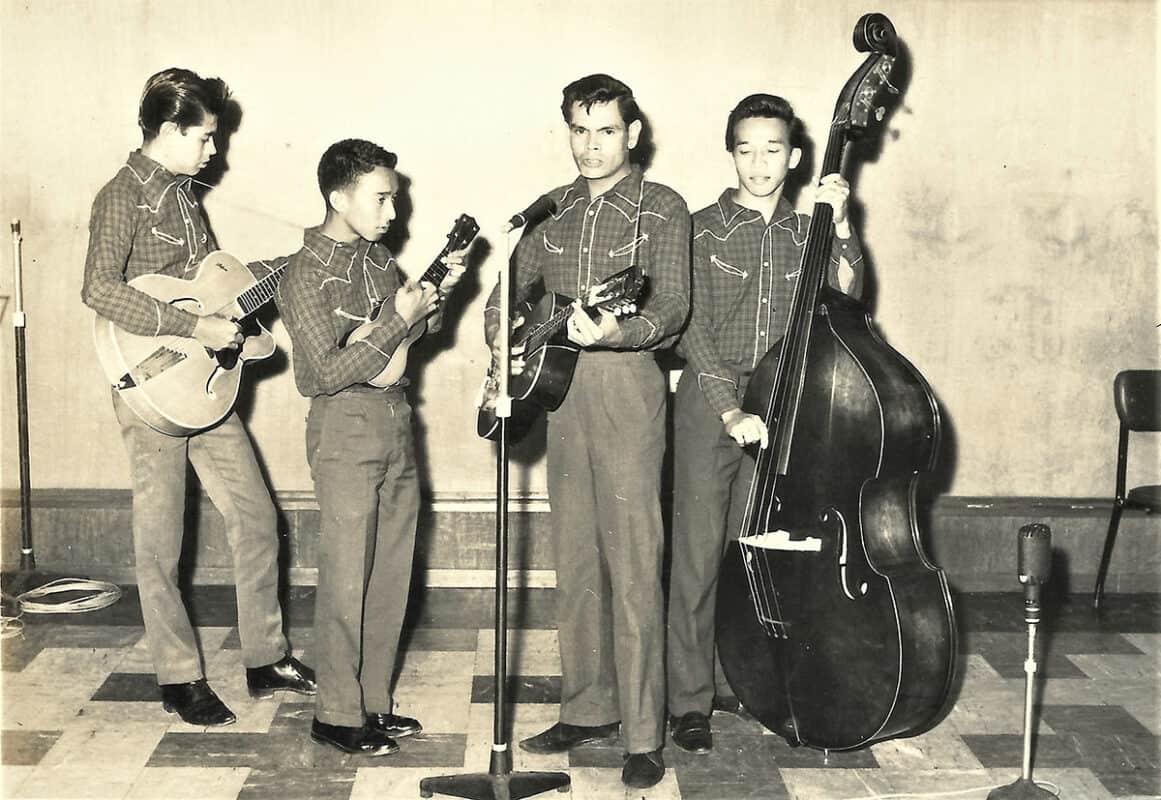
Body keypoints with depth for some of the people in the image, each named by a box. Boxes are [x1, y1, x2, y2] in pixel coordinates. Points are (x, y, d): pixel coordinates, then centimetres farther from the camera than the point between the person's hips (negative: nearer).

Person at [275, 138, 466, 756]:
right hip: (345, 432, -7)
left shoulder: (378, 257, 9)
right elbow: (327, 372, -19)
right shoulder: (307, 276, -13)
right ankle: (337, 716, 12)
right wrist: (399, 322, -20)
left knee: (391, 577, 11)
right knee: (347, 583, -1)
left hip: (396, 424, 7)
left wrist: (438, 292, -1)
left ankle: (373, 702, 23)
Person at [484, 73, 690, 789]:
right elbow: (511, 291, 23)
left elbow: (673, 308, -12)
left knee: (633, 567, -7)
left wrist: (613, 330, -29)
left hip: (627, 387, -5)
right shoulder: (553, 211, 16)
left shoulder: (663, 208, 0)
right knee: (576, 561, 11)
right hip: (560, 389, 6)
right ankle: (588, 710, 23)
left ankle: (644, 736, 0)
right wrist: (504, 337, 3)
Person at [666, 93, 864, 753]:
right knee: (700, 557, -4)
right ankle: (691, 701, 4)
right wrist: (730, 408, -17)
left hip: (778, 412, 3)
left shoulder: (808, 234, 11)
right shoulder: (705, 230, 0)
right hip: (710, 407, -3)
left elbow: (844, 297, -5)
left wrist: (840, 227, -15)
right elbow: (694, 330, -7)